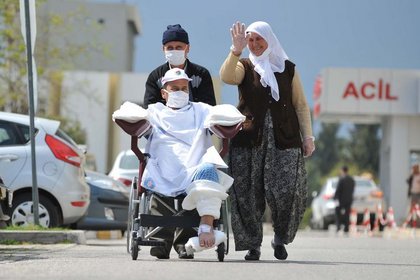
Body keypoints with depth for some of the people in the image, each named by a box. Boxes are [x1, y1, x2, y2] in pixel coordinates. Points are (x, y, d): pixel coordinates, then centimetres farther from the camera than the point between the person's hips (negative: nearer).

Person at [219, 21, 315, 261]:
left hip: (284, 140, 0)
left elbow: (300, 105, 13)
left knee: (286, 192, -10)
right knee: (249, 195, -4)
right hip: (249, 140, 0)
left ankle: (281, 240, 10)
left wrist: (308, 136, 6)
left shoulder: (288, 68, 12)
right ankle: (252, 245, 7)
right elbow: (226, 76, -15)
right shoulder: (244, 67, 8)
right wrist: (236, 50, -28)